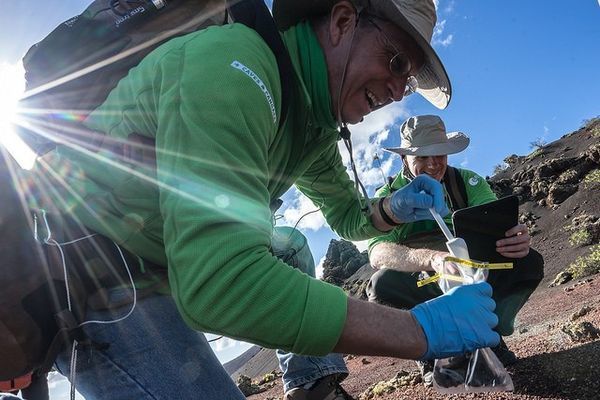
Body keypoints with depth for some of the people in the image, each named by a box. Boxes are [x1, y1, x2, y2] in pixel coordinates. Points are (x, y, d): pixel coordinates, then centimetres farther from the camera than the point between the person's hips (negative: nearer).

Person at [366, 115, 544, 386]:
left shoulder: (468, 182, -3)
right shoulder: (388, 196, -11)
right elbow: (377, 253, -28)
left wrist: (518, 239, -43)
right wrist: (431, 258, -48)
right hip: (423, 289, -2)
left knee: (529, 261, -22)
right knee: (382, 284, -33)